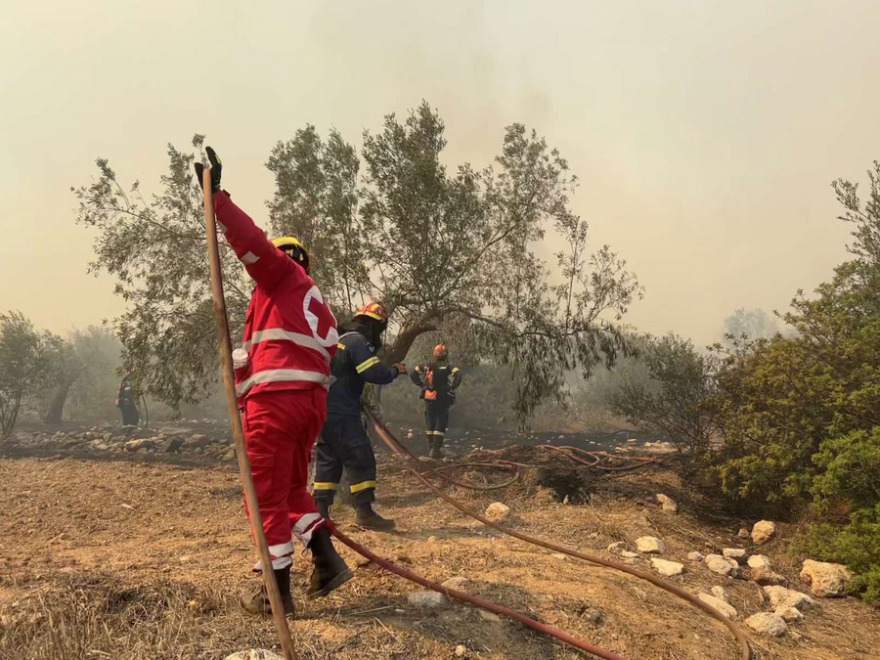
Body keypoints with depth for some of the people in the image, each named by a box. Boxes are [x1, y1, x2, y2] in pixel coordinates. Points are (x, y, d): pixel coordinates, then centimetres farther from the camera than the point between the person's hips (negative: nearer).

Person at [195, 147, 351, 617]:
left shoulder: (282, 274, 7)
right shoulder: (318, 305, 29)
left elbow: (253, 243, -9)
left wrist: (217, 197, -8)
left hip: (275, 397, -8)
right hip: (312, 398, 8)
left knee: (268, 494, 1)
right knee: (292, 486, 22)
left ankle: (277, 589, 7)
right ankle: (326, 560, 12)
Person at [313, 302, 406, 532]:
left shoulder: (340, 340, 18)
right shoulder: (358, 342, -12)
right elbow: (377, 374, -21)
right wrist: (395, 370, -3)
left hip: (325, 411, 10)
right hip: (341, 414, -10)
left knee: (328, 461, 13)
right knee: (361, 460, -5)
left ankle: (320, 512, 15)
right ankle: (365, 513, -2)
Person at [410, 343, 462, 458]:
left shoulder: (427, 366, 3)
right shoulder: (447, 367, -10)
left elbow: (413, 374, 4)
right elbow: (458, 375, -25)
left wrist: (422, 384, 9)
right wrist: (452, 388, -13)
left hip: (428, 398, 4)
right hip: (442, 399, -4)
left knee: (430, 423, 18)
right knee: (441, 424, 3)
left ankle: (431, 447, 26)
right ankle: (436, 449, -3)